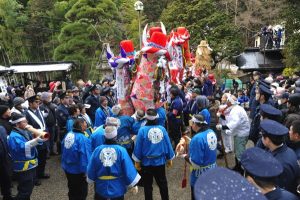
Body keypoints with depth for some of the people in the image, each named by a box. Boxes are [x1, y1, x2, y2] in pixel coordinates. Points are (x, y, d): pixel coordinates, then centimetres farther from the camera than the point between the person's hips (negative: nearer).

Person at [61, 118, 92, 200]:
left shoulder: (68, 135, -2)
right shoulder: (83, 139, -27)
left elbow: (63, 151, 11)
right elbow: (85, 157, -28)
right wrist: (86, 171, -18)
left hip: (67, 168, 8)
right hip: (78, 171, -8)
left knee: (72, 190, 27)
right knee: (81, 193, 13)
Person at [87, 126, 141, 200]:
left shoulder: (97, 150, -13)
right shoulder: (121, 150, -19)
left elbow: (91, 169, -3)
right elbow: (128, 169, -14)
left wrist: (91, 179, 17)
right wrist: (133, 184, 1)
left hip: (101, 187, 2)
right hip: (117, 188, -1)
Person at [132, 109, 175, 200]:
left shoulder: (142, 130, -18)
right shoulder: (162, 129, -11)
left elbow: (138, 147, -12)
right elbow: (168, 145, -4)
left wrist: (137, 161, 1)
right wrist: (169, 159, 10)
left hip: (146, 163, -2)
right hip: (160, 162, 2)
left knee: (147, 186, 16)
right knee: (163, 184, 22)